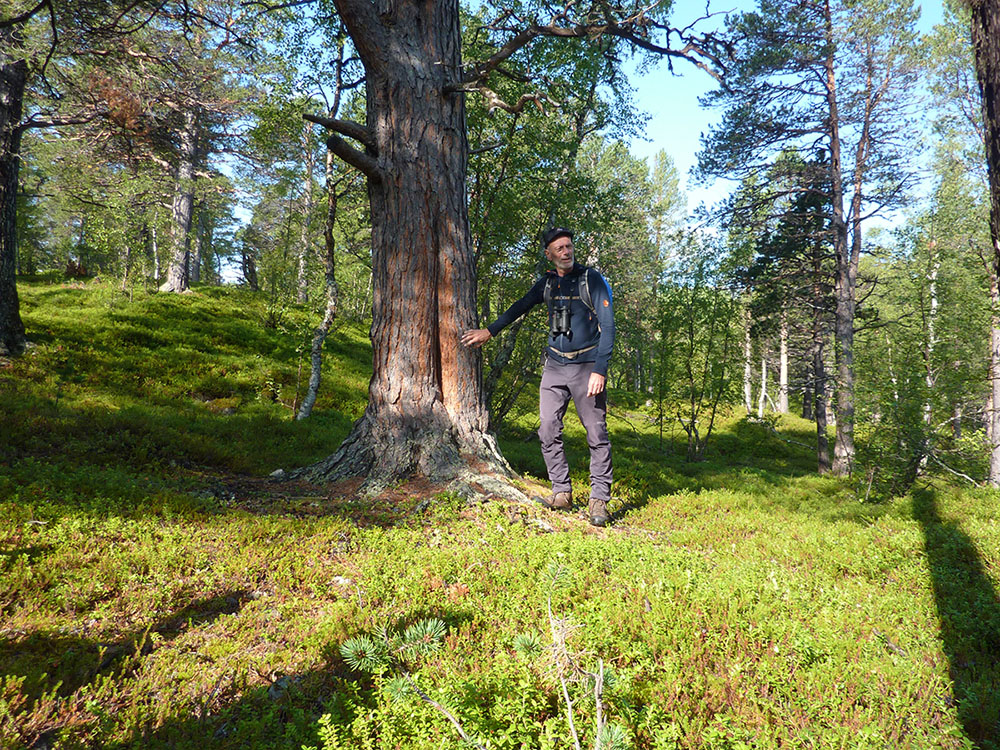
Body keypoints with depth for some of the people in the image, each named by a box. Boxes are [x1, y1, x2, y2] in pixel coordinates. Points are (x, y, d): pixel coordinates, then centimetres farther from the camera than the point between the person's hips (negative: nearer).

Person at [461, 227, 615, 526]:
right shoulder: (547, 283, 10)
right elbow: (520, 307, 25)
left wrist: (599, 371, -17)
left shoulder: (592, 280, -5)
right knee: (548, 431, 0)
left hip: (587, 365, -5)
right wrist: (489, 331, 28)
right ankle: (562, 493, 10)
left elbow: (607, 327, -9)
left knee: (596, 434, -6)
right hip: (555, 366, 5)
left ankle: (599, 500, 2)